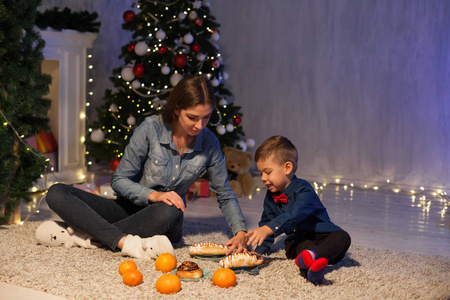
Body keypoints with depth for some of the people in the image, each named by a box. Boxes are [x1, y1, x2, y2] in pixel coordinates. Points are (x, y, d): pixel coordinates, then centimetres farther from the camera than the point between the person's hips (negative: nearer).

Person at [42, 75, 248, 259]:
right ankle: (125, 242, -40)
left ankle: (91, 233, -25)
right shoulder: (150, 129, -13)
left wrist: (240, 232, -13)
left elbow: (225, 196, 4)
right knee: (56, 193, -22)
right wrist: (153, 195, -26)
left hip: (162, 221, 0)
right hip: (129, 209, 0)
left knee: (168, 213, -40)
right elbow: (119, 180, -9)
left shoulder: (209, 143, -6)